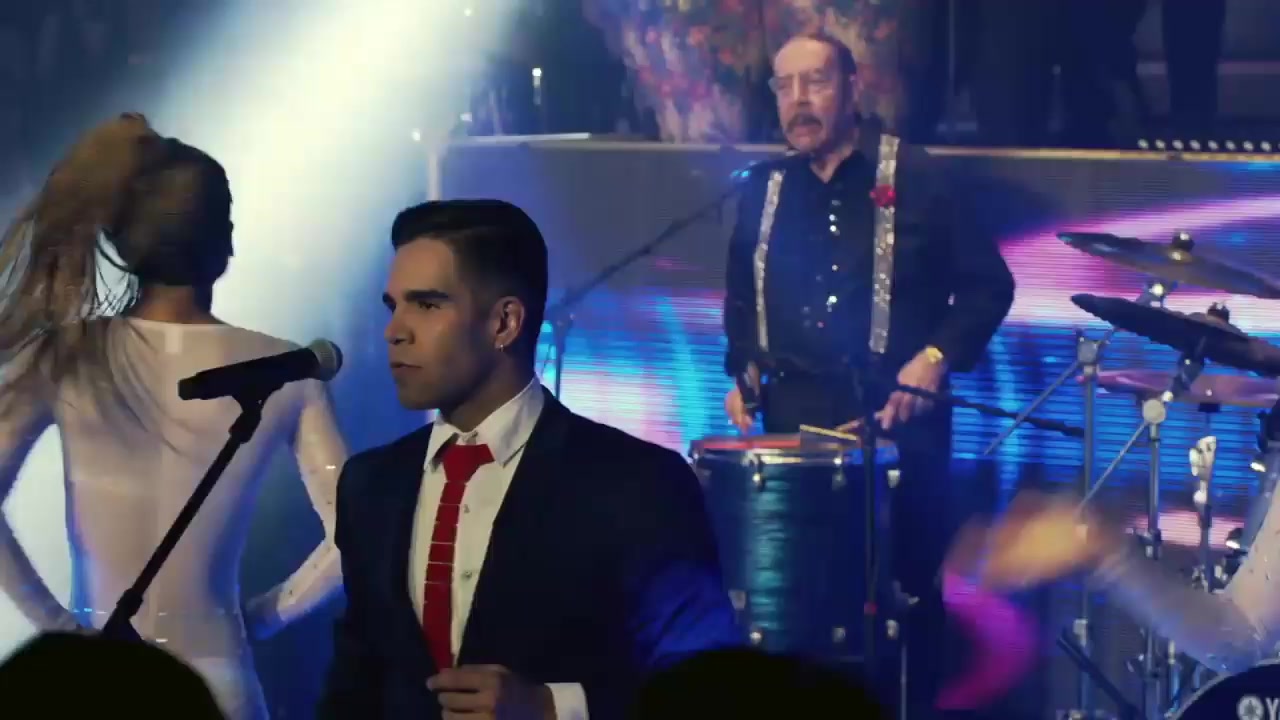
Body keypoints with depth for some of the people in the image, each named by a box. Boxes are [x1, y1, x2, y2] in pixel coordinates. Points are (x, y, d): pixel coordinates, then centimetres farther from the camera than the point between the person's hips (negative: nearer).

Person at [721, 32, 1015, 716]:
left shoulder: (914, 180, -3)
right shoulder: (763, 193, 11)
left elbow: (988, 286, -1)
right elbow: (741, 299, 25)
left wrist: (935, 359, -14)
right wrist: (743, 371, 9)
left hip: (893, 419, -3)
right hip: (793, 418, 3)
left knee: (906, 589, 0)